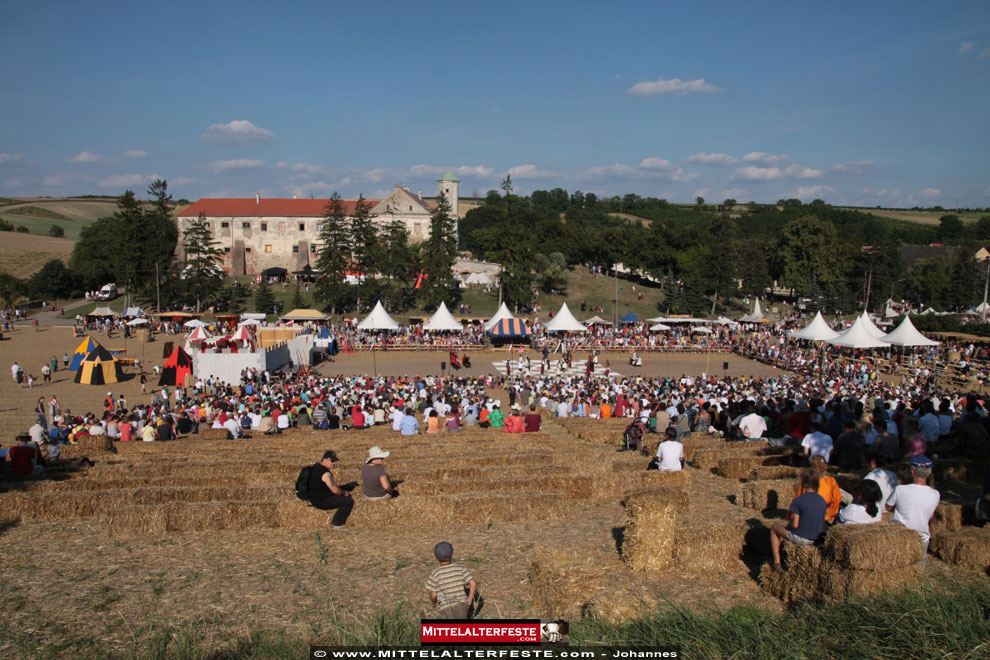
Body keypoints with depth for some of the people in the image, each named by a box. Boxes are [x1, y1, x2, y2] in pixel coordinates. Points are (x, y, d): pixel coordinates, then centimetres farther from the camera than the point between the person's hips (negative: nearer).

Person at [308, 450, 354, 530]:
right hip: (321, 502, -11)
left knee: (348, 495, 22)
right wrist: (343, 493, -3)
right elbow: (335, 491, -23)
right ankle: (336, 524, -6)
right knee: (349, 501, -17)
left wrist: (342, 491, 13)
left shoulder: (316, 466, 9)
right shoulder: (326, 473, -24)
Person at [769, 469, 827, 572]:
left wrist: (788, 524, 5)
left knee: (774, 528, 20)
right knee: (786, 528, 33)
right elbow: (817, 521, 9)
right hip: (817, 539, 7)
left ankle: (777, 563, 18)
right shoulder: (822, 500, 0)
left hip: (800, 539, -7)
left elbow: (795, 525, -19)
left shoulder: (799, 500, -20)